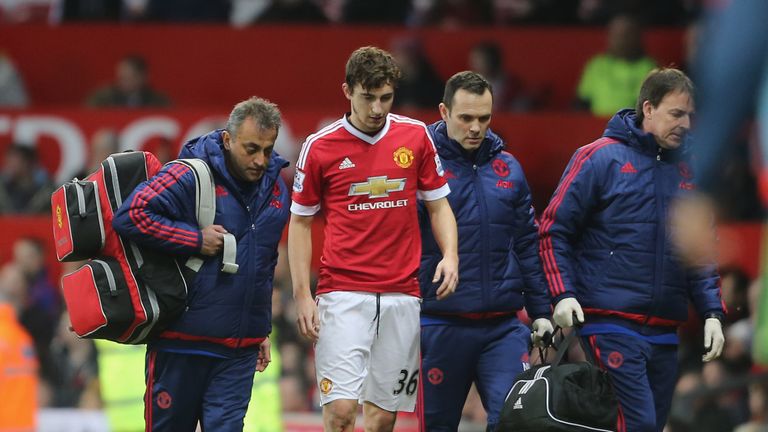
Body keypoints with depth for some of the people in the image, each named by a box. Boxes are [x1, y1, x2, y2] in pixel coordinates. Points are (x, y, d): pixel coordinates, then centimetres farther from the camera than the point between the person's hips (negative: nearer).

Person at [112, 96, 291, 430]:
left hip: (240, 349, 5)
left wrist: (262, 330, 24)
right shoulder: (190, 177, -13)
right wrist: (195, 240, -20)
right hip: (181, 340, -5)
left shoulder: (275, 189, 10)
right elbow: (130, 216, -23)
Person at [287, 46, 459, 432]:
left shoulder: (416, 136, 5)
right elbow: (300, 223, 7)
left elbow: (439, 206, 13)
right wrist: (302, 295, 0)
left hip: (401, 295, 2)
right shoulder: (319, 147, 0)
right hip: (343, 295, -2)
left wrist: (450, 255, -6)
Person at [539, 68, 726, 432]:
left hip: (664, 331, 6)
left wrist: (712, 312, 7)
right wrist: (563, 294, -13)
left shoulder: (686, 171, 14)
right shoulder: (600, 158, -2)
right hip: (611, 326, -6)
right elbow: (553, 230, -3)